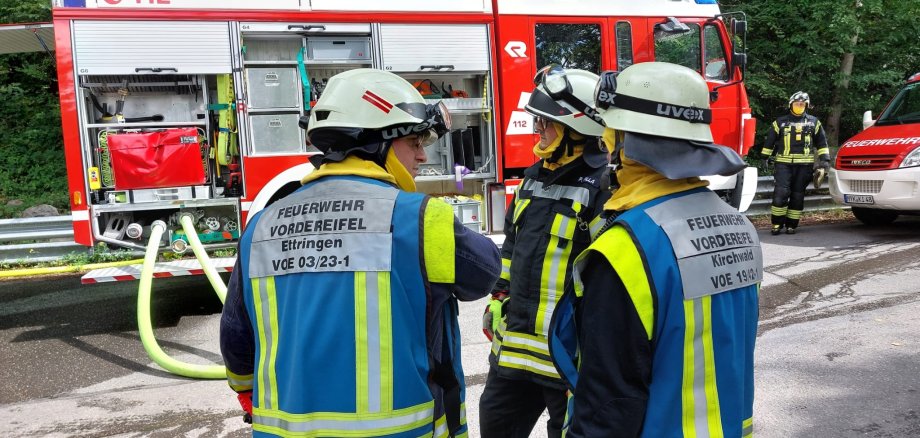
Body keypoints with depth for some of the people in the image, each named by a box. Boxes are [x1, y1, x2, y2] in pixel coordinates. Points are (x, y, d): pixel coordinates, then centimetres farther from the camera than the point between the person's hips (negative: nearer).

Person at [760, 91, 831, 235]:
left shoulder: (814, 122, 13)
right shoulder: (780, 122, 9)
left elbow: (822, 144, 14)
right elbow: (769, 142, 12)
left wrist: (824, 163, 7)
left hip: (804, 165, 1)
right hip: (783, 164, -1)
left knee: (797, 195, 2)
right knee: (781, 193, -13)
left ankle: (791, 225, 10)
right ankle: (777, 224, -5)